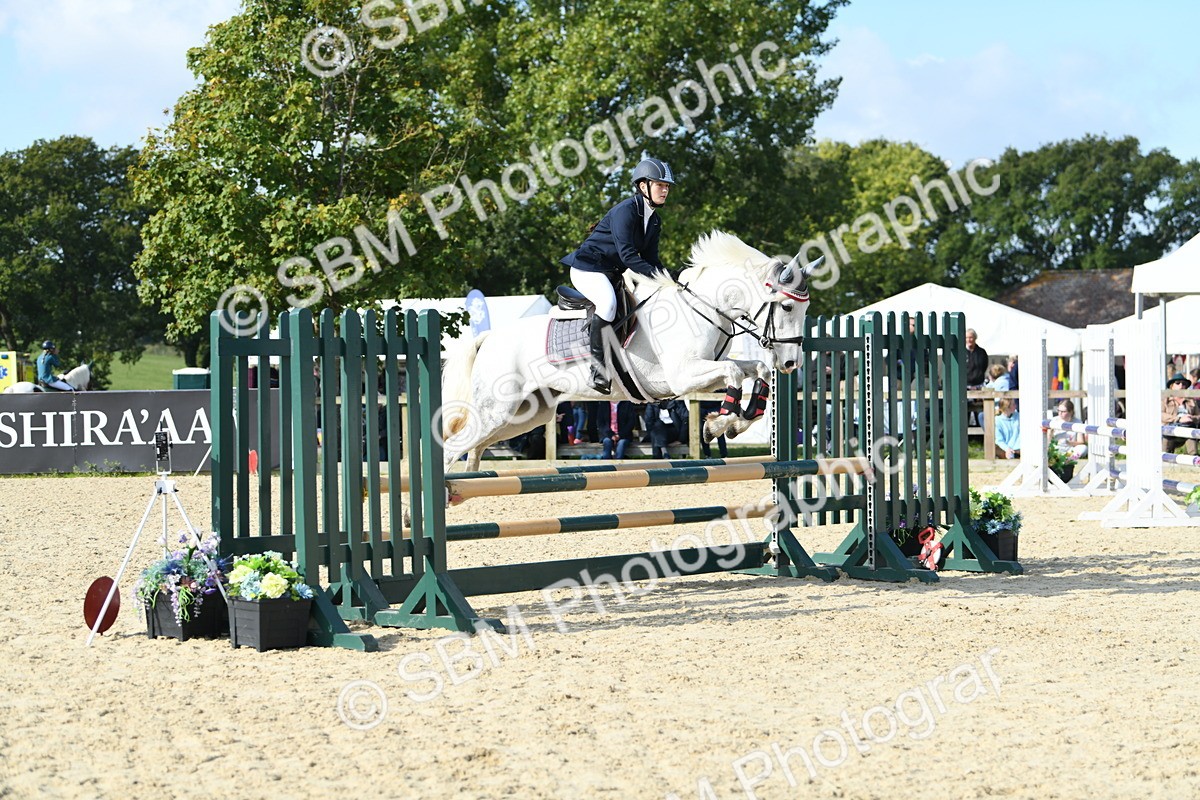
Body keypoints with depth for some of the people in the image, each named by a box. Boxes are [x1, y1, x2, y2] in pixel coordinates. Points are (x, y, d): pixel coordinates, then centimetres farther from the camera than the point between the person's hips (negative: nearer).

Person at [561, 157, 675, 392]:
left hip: (613, 273, 10)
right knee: (608, 302, -35)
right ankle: (598, 367, -31)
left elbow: (650, 258, 11)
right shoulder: (625, 210, -18)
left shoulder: (654, 221, 9)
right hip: (588, 267, -10)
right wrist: (654, 274, -29)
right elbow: (627, 255, -25)